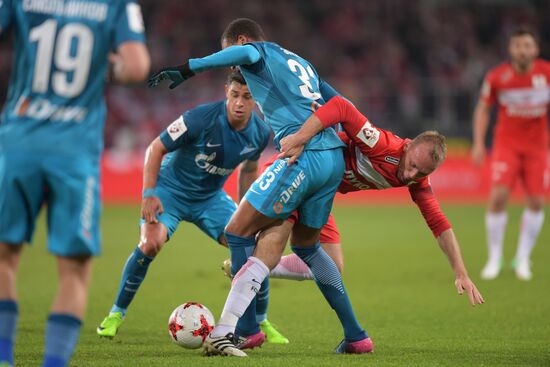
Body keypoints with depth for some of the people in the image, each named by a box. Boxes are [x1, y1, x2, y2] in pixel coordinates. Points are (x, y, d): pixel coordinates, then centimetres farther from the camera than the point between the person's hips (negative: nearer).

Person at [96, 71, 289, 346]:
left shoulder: (260, 133, -10)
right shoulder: (201, 118, -27)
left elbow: (248, 170, 11)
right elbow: (156, 148, -17)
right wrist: (148, 194, -23)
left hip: (211, 197, 4)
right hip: (171, 189, -4)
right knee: (150, 243, -29)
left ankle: (260, 323, 11)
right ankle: (116, 314, -9)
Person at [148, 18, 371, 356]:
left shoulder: (261, 51, 6)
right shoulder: (302, 64, 30)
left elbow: (245, 53, -19)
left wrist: (186, 70, -21)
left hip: (303, 155, -9)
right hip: (335, 158, 9)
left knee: (239, 233, -3)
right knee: (306, 245, 23)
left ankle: (233, 330, -8)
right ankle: (356, 337, 24)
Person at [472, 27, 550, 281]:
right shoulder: (497, 77, -10)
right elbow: (483, 109, 3)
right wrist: (478, 143, -5)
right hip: (506, 144, -2)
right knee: (498, 196, -16)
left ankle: (523, 258, 16)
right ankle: (495, 258, -2)